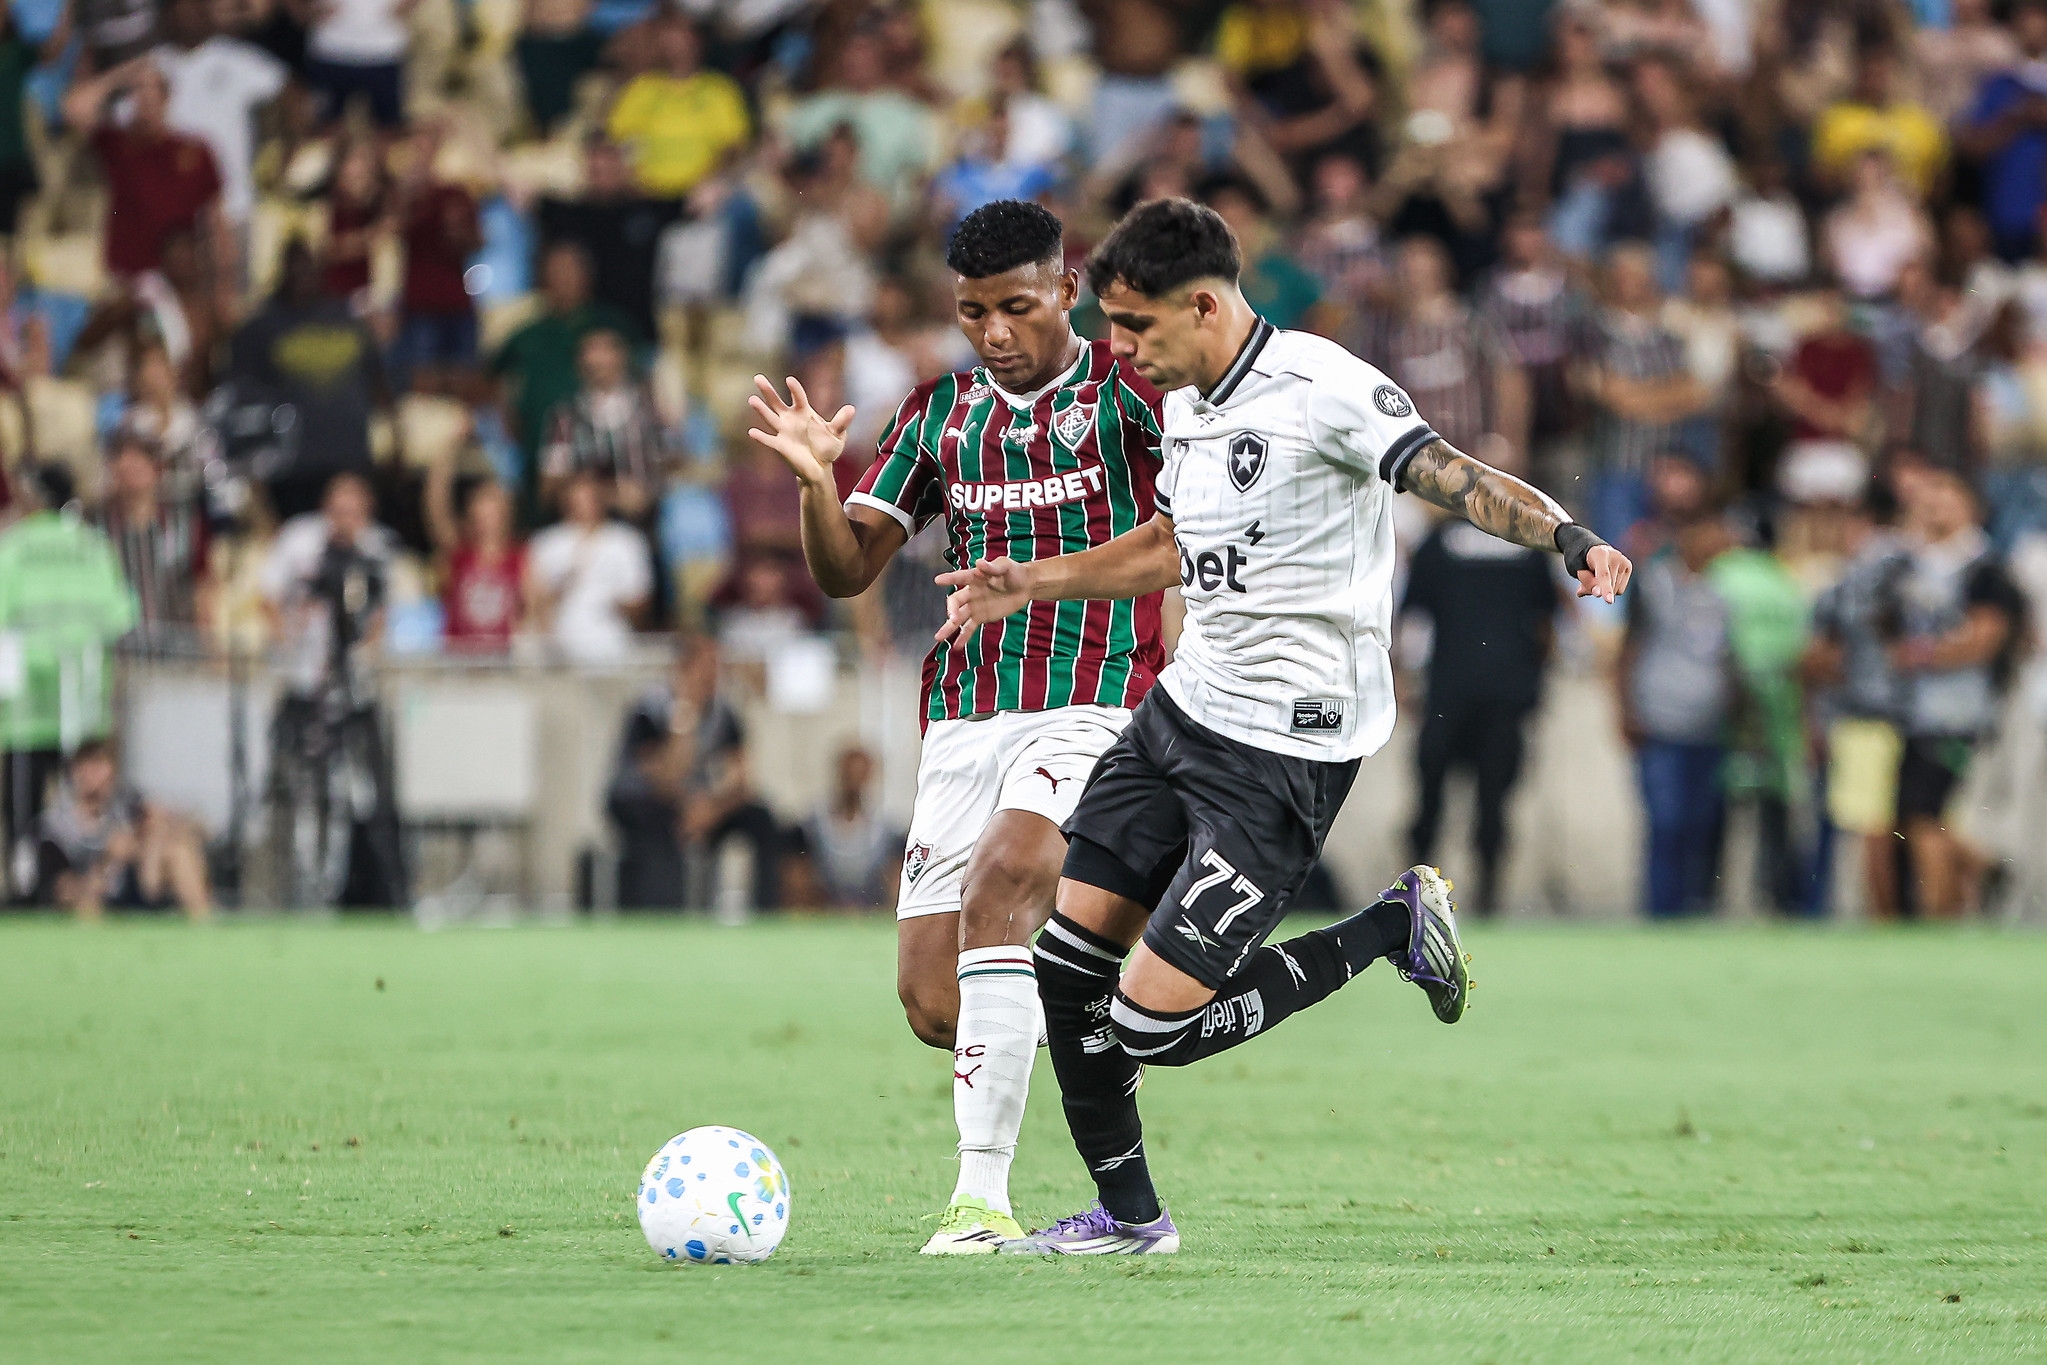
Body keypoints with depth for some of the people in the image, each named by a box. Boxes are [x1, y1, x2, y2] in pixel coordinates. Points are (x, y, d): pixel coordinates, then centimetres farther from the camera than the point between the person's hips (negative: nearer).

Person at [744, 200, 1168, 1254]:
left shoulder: (1125, 392, 0)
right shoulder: (940, 414, 14)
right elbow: (844, 572, 13)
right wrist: (815, 482, -7)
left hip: (1093, 705, -5)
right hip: (965, 721, 5)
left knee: (998, 890, -30)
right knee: (932, 1005, -3)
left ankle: (983, 1193, -31)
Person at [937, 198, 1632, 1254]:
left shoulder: (1323, 389, -17)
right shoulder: (1188, 403, 10)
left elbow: (1454, 477, -27)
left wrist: (1567, 537, -44)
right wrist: (1036, 582, 25)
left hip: (1286, 750, -9)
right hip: (1184, 707, 9)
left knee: (1150, 1023, -12)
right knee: (1068, 958, 5)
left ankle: (1391, 930, 6)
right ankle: (1128, 1214, 21)